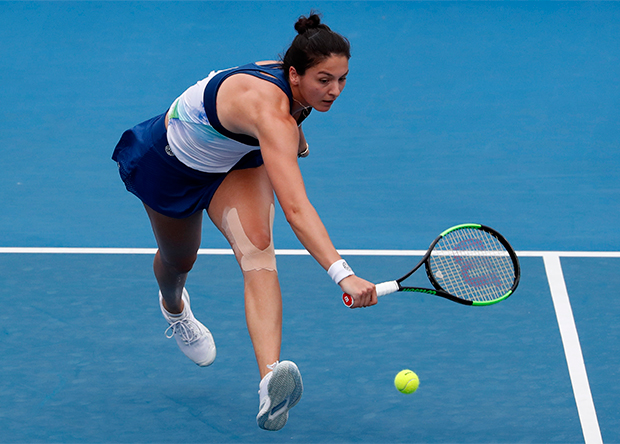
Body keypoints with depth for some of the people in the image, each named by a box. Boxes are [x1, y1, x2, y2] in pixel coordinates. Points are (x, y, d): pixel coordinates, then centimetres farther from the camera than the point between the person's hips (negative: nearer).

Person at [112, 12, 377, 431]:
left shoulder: (289, 79, -22)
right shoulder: (272, 112, -45)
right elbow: (296, 209, -56)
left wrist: (294, 137, 1)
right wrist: (343, 275, -65)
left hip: (237, 160, 5)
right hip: (172, 164, -5)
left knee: (257, 248, -24)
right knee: (178, 260, 22)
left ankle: (270, 380, -42)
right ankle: (174, 307, 63)